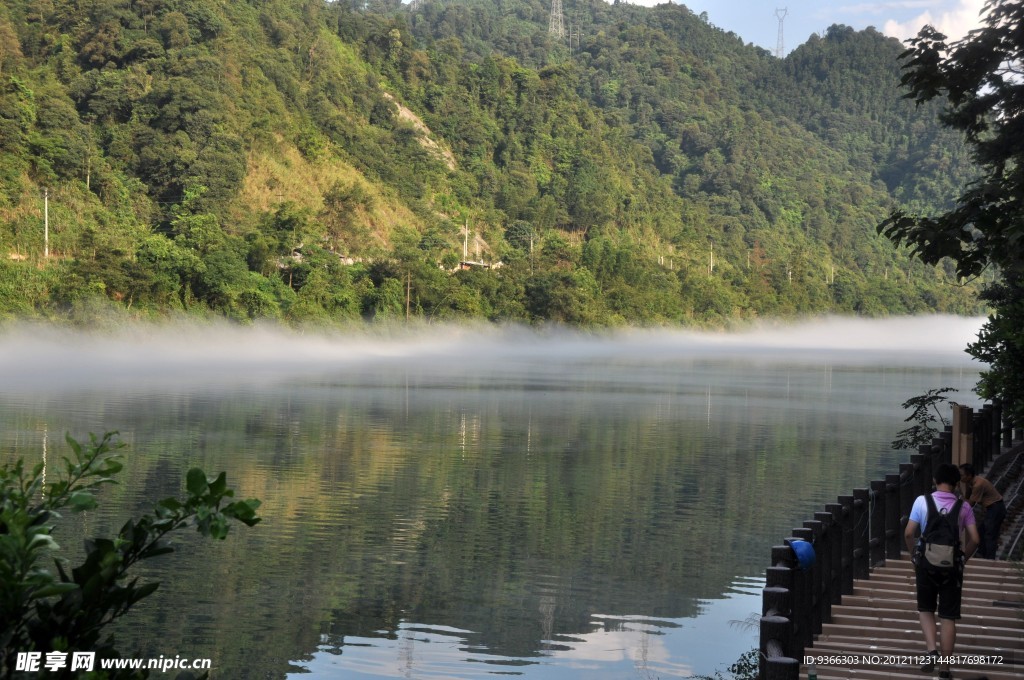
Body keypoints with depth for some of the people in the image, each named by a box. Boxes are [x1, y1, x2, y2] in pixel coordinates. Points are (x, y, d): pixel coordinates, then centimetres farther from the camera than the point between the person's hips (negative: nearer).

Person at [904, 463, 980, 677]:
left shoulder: (922, 501, -5)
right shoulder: (963, 507, -2)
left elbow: (909, 534, -6)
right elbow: (975, 539, -4)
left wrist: (915, 557, 9)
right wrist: (963, 559, 12)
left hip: (927, 563, 0)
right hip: (953, 566, 0)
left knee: (925, 610, 19)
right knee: (948, 617, 7)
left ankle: (932, 651, -2)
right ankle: (945, 668, 11)